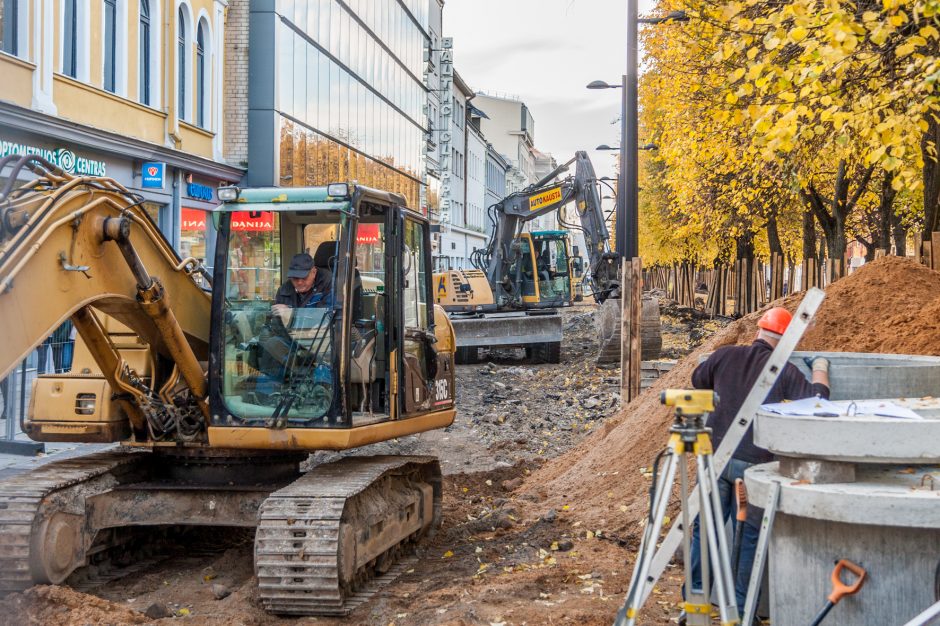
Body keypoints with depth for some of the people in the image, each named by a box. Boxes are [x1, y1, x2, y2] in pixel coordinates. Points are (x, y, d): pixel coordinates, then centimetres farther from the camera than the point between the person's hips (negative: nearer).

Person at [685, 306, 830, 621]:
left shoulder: (724, 356, 2)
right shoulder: (783, 371, -6)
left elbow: (697, 380, 18)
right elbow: (817, 398, -6)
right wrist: (820, 370, 12)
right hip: (753, 464, -2)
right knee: (751, 536, 10)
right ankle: (741, 607, 14)